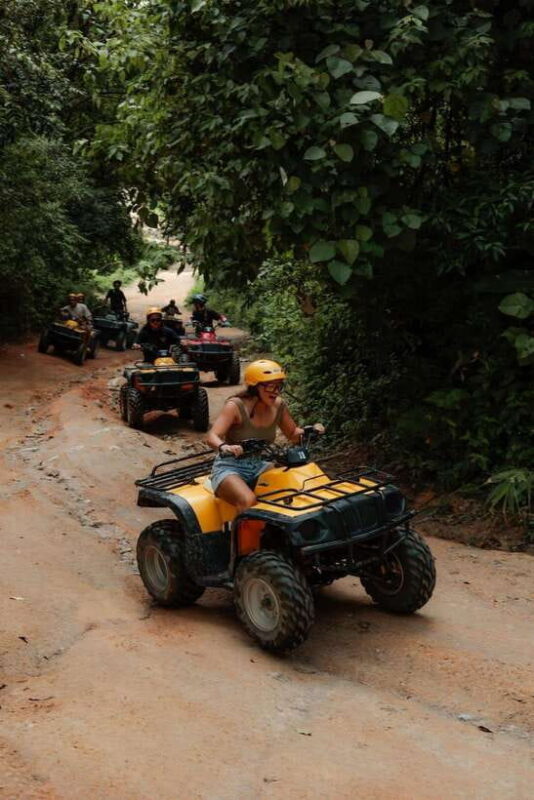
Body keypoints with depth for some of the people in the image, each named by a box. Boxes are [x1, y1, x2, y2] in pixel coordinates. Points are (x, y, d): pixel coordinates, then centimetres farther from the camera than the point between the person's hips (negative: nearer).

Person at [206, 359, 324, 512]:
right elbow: (212, 437, -28)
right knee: (249, 501, -35)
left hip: (258, 466, 6)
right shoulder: (235, 406, -18)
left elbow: (293, 434, 13)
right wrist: (224, 447, -51)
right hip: (230, 468, -6)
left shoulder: (278, 406, -3)